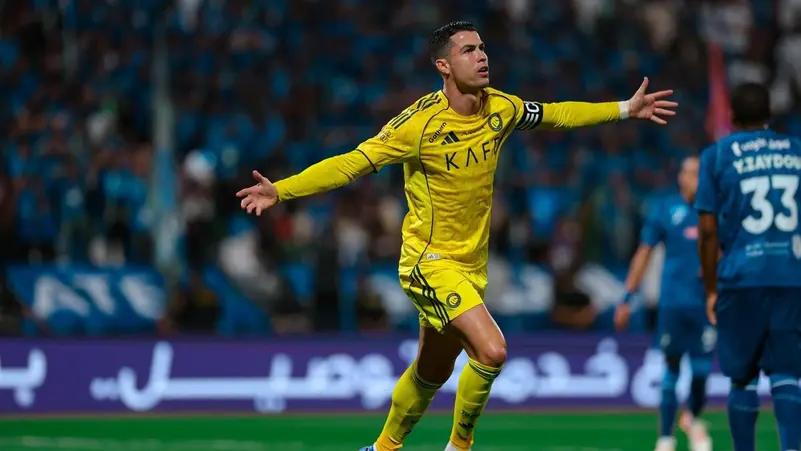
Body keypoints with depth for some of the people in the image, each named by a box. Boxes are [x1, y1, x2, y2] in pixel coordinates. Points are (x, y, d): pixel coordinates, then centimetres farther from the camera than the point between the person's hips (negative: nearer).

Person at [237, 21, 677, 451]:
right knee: (491, 351, -23)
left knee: (432, 373, 18)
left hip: (472, 265, 7)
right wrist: (280, 190, -31)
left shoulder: (500, 108, -2)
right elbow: (353, 163, -21)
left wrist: (625, 109, 21)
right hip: (430, 261, -7)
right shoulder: (421, 122, -21)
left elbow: (555, 114, 17)